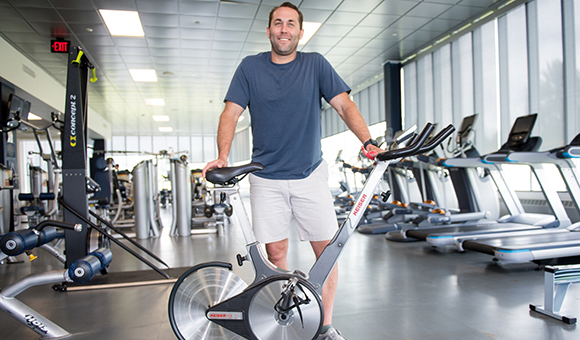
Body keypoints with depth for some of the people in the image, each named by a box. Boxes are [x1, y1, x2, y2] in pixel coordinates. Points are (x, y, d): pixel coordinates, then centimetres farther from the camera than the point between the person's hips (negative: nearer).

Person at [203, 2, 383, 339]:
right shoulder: (250, 67, 5)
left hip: (310, 175, 0)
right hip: (266, 178, 1)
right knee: (275, 252, 5)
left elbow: (345, 105, -3)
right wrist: (223, 156, -17)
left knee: (328, 249, -1)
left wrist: (368, 140, -19)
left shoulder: (316, 64, 3)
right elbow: (231, 113, 0)